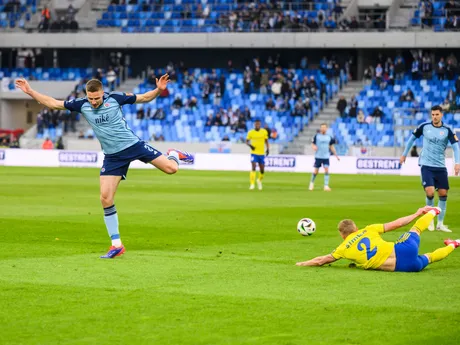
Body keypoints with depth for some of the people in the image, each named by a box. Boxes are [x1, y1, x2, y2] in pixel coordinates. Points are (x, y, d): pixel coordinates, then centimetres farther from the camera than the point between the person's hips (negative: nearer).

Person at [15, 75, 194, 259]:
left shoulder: (115, 98, -9)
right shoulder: (82, 105, -3)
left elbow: (143, 98, 2)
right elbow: (52, 103, 3)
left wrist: (159, 90, -16)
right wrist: (30, 91, -2)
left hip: (133, 145, -2)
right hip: (113, 156, 2)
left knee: (171, 168, -11)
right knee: (105, 199, -9)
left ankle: (174, 155, 31)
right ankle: (116, 245, 1)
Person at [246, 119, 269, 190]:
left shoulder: (264, 132, 2)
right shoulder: (250, 132, -2)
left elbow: (266, 141, 10)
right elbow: (247, 141, 7)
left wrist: (267, 149, -4)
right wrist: (250, 145, -14)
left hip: (262, 153, 2)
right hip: (254, 153, -2)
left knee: (262, 170, 6)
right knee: (253, 168, -17)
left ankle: (259, 180, 36)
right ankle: (252, 184, -16)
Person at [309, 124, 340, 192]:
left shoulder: (329, 137, 6)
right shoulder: (317, 136, -1)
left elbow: (331, 147, 15)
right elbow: (313, 144, 3)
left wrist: (336, 155, 12)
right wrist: (314, 147, -21)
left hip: (326, 157, 2)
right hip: (318, 156, -1)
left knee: (326, 170, -11)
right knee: (316, 171, 3)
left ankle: (326, 186, -8)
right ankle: (312, 182, 29)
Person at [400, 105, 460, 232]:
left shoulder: (447, 130, -3)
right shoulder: (424, 126, -1)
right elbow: (412, 138, 13)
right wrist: (404, 154, 18)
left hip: (440, 167, 2)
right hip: (426, 165, -2)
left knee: (443, 194, 0)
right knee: (430, 191, -16)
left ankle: (440, 224, 12)